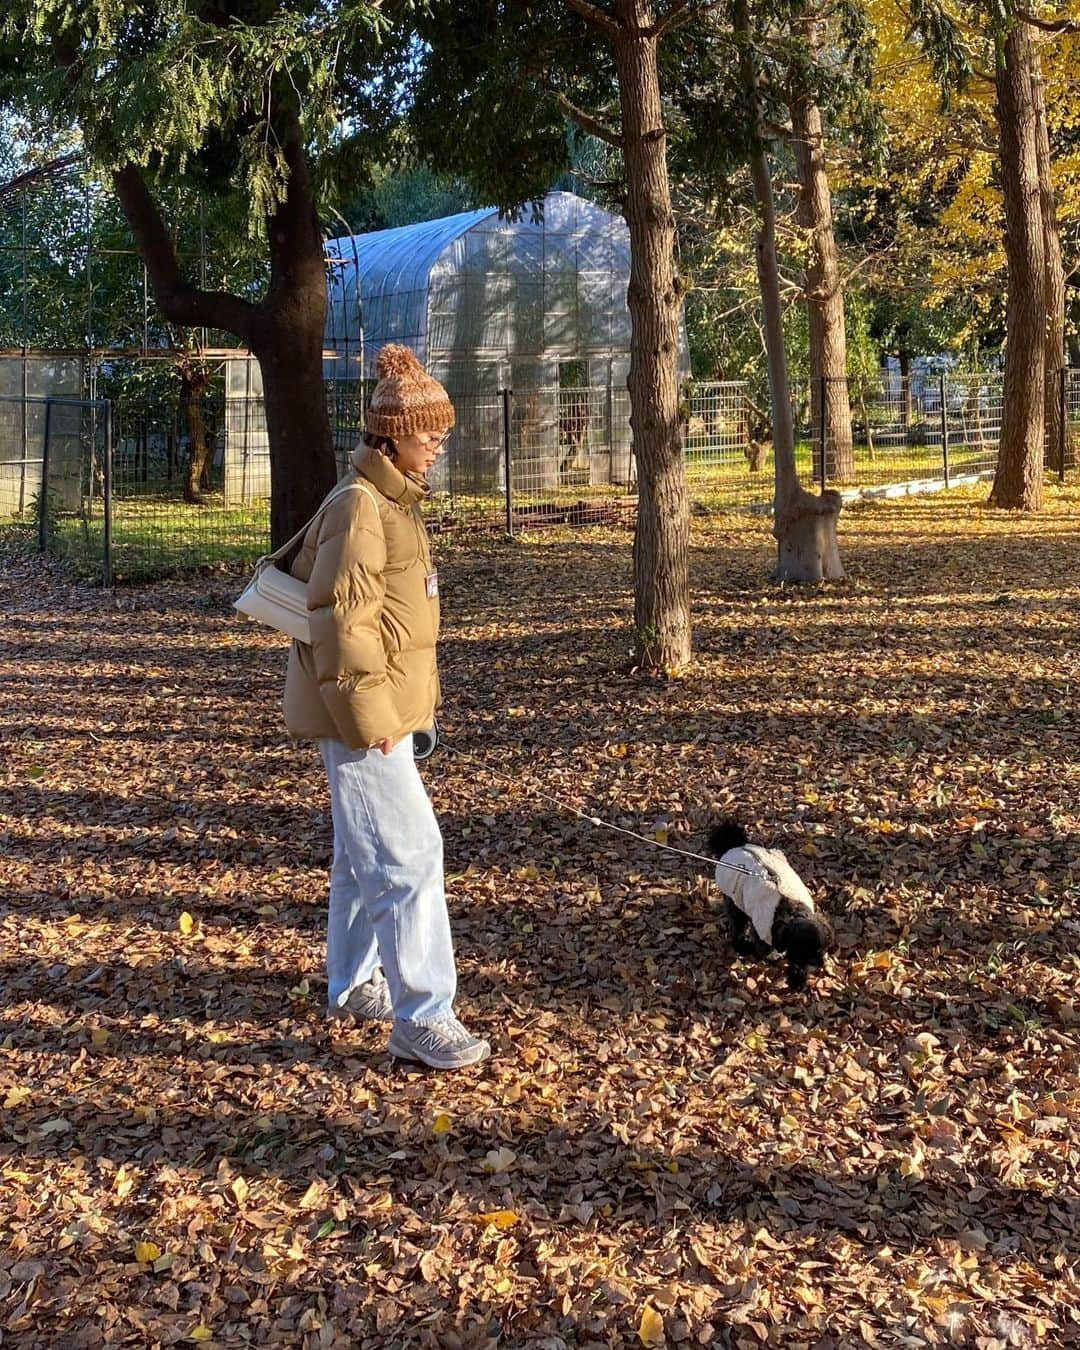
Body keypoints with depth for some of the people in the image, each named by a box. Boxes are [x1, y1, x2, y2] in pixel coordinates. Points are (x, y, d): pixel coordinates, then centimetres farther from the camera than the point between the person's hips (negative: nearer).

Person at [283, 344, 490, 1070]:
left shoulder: (395, 501, 14)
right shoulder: (360, 507, -17)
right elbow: (340, 623, -23)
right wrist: (369, 719, -21)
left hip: (386, 709, 10)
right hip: (366, 715, -10)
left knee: (364, 852, 18)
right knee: (411, 853, -9)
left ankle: (354, 985, 32)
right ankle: (421, 1017, -3)